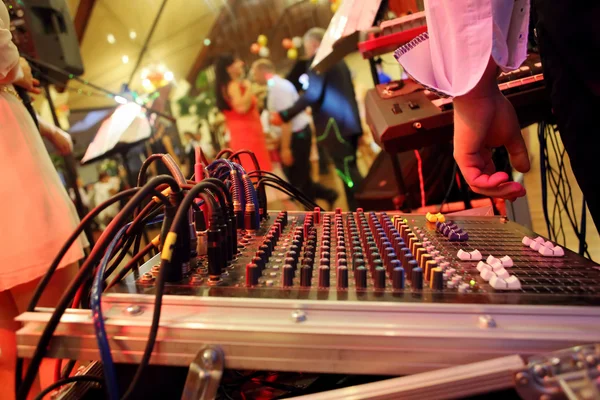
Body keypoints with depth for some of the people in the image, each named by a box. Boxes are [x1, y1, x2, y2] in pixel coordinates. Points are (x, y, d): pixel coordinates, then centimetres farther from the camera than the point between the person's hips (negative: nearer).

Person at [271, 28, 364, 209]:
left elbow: (312, 94, -18)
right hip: (349, 122, 9)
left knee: (347, 172, -8)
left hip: (335, 125, -9)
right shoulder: (338, 61, 22)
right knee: (349, 171, 11)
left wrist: (285, 115, -16)